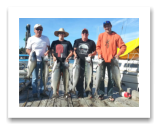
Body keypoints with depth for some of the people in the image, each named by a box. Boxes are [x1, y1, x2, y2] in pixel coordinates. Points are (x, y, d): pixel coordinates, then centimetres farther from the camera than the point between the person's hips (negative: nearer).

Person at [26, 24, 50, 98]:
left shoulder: (46, 38, 5)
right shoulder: (30, 39, 2)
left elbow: (49, 47, 11)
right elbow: (27, 49, 4)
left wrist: (47, 52, -11)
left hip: (44, 60, 2)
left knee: (43, 77, 8)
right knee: (34, 77, 1)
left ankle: (42, 91, 21)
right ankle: (35, 92, 13)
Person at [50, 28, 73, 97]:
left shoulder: (68, 43, 10)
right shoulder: (54, 42, 14)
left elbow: (71, 52, 7)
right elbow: (51, 51, 11)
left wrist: (67, 57, -9)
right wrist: (53, 56, -8)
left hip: (65, 62, -1)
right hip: (57, 62, 1)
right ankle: (56, 92, 12)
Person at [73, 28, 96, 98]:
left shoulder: (91, 42, 10)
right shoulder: (77, 41, 13)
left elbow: (95, 51, 12)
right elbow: (74, 50, 13)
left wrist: (92, 54, -9)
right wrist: (75, 55, -6)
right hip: (79, 62, 1)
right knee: (79, 78, 3)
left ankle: (89, 92, 15)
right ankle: (80, 93, 15)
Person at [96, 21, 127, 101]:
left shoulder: (116, 36, 0)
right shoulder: (101, 35, 5)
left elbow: (123, 46, 0)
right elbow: (98, 46, 7)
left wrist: (118, 54, -15)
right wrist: (99, 54, -9)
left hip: (111, 60, -1)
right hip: (102, 60, 1)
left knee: (111, 78, 6)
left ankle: (110, 94, 18)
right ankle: (101, 93, 18)